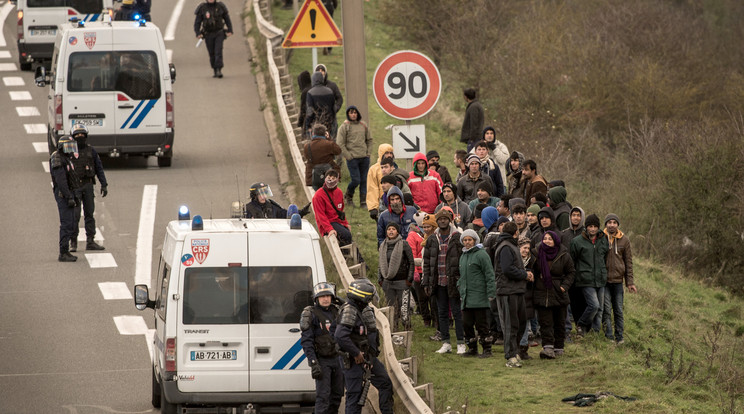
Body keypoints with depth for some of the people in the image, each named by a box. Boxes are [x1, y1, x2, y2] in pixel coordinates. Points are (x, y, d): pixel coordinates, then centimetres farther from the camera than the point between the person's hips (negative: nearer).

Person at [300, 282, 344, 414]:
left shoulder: (336, 311, 9)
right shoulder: (310, 314, -10)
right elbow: (306, 341, -14)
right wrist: (313, 364, -21)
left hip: (337, 358, 6)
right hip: (322, 361, -6)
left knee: (337, 394, 11)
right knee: (323, 395, -10)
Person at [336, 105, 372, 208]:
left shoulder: (363, 125, 11)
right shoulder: (344, 127, -3)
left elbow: (369, 140, 21)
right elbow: (340, 144, -6)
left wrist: (368, 152, 8)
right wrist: (348, 156, -10)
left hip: (364, 158, 4)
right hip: (352, 158, -4)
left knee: (364, 180, 3)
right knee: (356, 180, -8)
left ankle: (363, 202, 8)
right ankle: (349, 196, 20)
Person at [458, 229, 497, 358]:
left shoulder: (481, 254, -7)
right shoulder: (463, 256, 17)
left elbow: (489, 275, -10)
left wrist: (491, 294, -15)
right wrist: (460, 289, 19)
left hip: (479, 298, -7)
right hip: (466, 298, 7)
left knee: (481, 324, -4)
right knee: (466, 324, 6)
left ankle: (487, 349, 2)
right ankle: (472, 348, 17)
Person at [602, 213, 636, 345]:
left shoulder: (624, 240, 6)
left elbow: (628, 262, 9)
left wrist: (630, 282, 4)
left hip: (618, 280, 2)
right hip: (603, 280, -2)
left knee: (618, 310, 4)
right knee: (606, 310, -5)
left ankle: (620, 336, 10)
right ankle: (609, 336, -3)